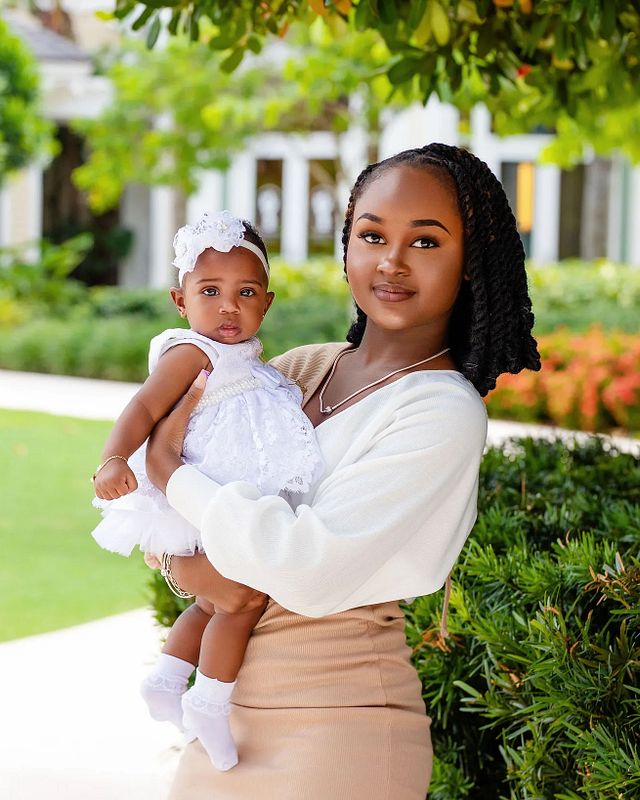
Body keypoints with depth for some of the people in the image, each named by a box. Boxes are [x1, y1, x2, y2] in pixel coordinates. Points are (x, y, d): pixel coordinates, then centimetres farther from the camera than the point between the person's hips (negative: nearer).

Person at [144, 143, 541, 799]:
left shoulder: (444, 412, -14)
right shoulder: (301, 368, 6)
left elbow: (312, 568, -22)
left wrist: (172, 472, -11)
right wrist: (186, 566, -11)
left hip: (336, 730, -6)